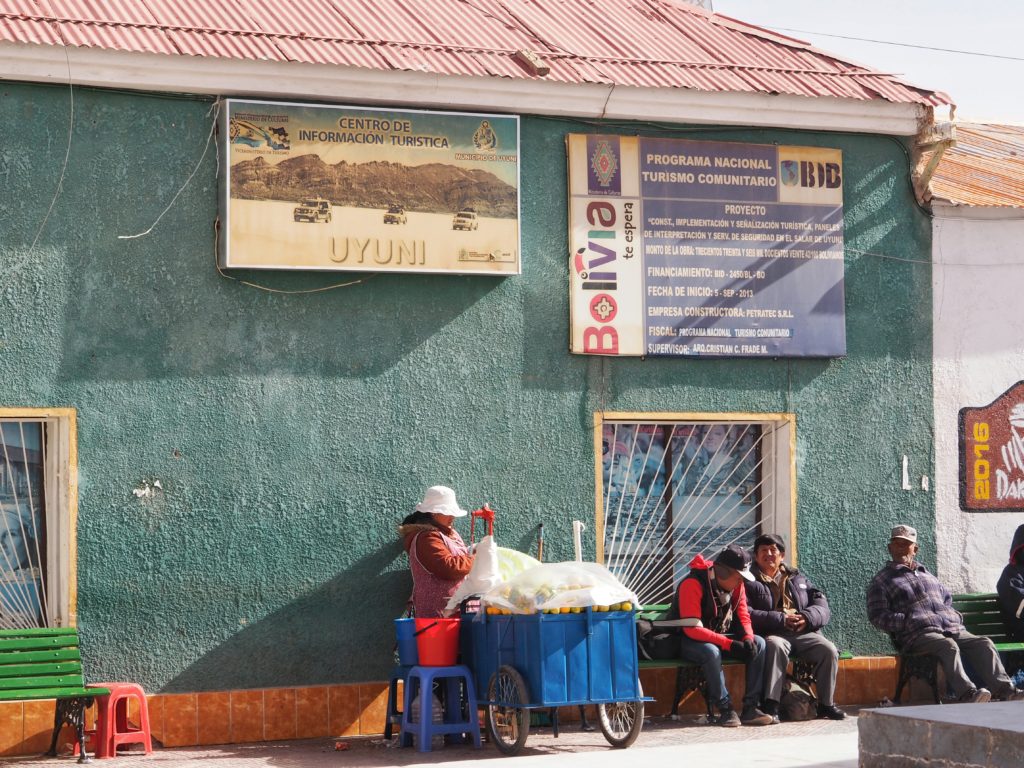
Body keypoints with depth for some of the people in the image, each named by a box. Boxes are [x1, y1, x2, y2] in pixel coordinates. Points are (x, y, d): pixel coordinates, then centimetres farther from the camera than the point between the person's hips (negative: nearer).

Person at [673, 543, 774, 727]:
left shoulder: (736, 585, -2)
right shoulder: (692, 584, -25)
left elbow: (743, 616, 3)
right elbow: (692, 629, -30)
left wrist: (748, 638, -21)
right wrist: (730, 644, -33)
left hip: (721, 637, 7)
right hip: (688, 642, -7)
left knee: (759, 644, -13)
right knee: (711, 651, -39)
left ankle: (750, 708, -17)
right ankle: (726, 709, -27)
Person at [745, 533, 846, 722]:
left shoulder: (797, 578, 25)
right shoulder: (750, 581, 12)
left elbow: (822, 606, 16)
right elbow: (746, 614, -6)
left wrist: (808, 618, -8)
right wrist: (781, 620, -15)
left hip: (803, 632, 4)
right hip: (771, 634, -4)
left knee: (829, 650, -23)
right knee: (776, 646, -38)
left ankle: (826, 704, -9)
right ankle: (771, 705, -38)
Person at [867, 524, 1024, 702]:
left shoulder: (926, 574, 34)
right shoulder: (882, 580, 15)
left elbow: (947, 597, 44)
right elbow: (876, 616, 4)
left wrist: (954, 617, 20)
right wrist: (907, 622, -9)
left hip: (952, 628, 6)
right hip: (919, 634, -6)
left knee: (984, 643, -20)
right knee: (948, 646, -37)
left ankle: (1004, 690, -33)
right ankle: (967, 694, -52)